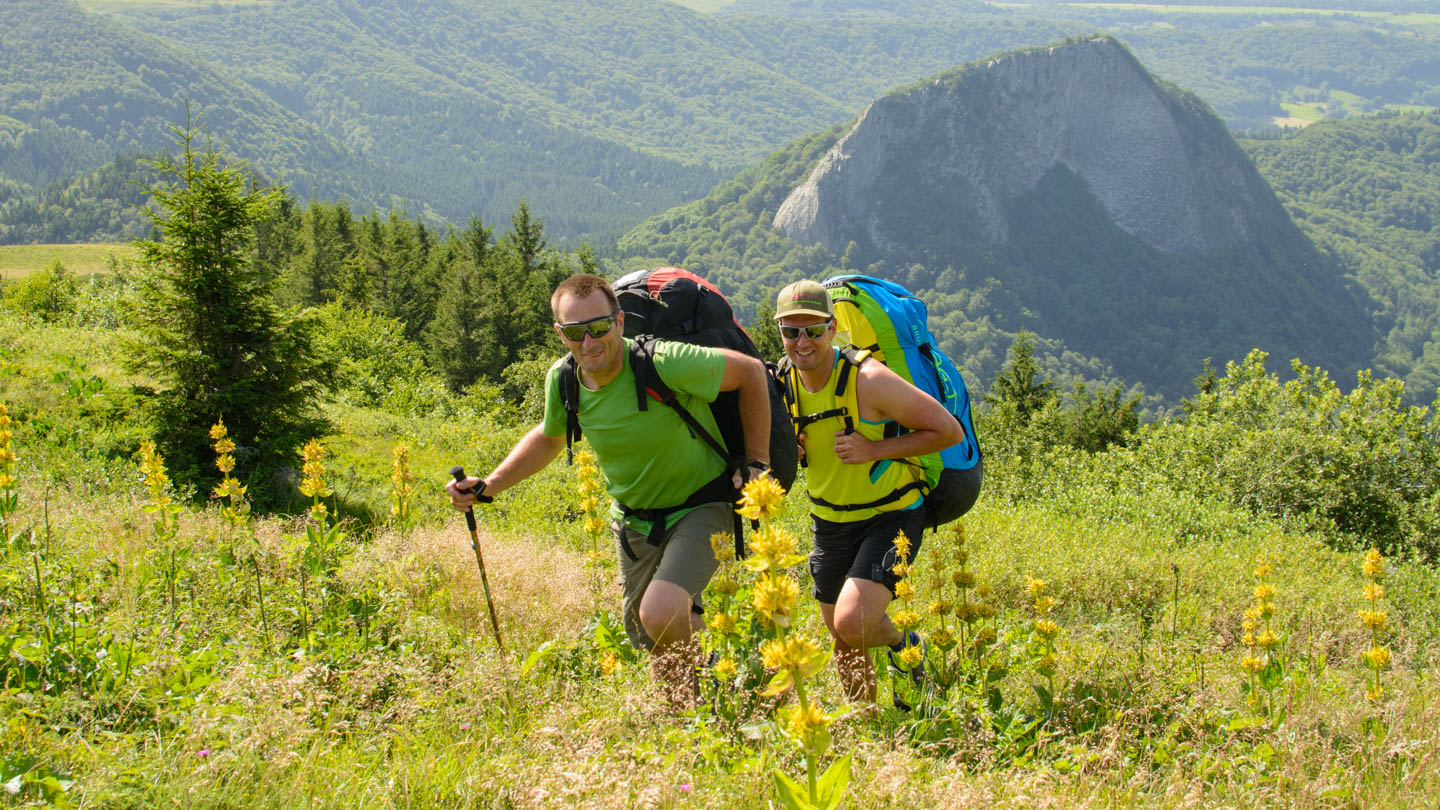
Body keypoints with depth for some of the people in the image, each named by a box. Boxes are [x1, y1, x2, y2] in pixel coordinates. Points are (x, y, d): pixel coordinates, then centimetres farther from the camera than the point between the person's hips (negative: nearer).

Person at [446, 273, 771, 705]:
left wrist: (757, 461, -11)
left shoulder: (665, 363, -29)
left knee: (660, 614, -28)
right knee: (652, 642, 14)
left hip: (701, 506, -6)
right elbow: (549, 437, 12)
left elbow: (751, 371, -15)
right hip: (634, 520, 6)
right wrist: (487, 486, 3)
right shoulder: (562, 380, -11)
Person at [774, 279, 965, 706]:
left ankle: (903, 645, 9)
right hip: (830, 522, 6)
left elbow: (949, 430, -18)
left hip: (891, 516, -6)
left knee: (853, 622, -24)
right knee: (843, 640, 12)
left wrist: (875, 450, -24)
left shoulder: (869, 381, -23)